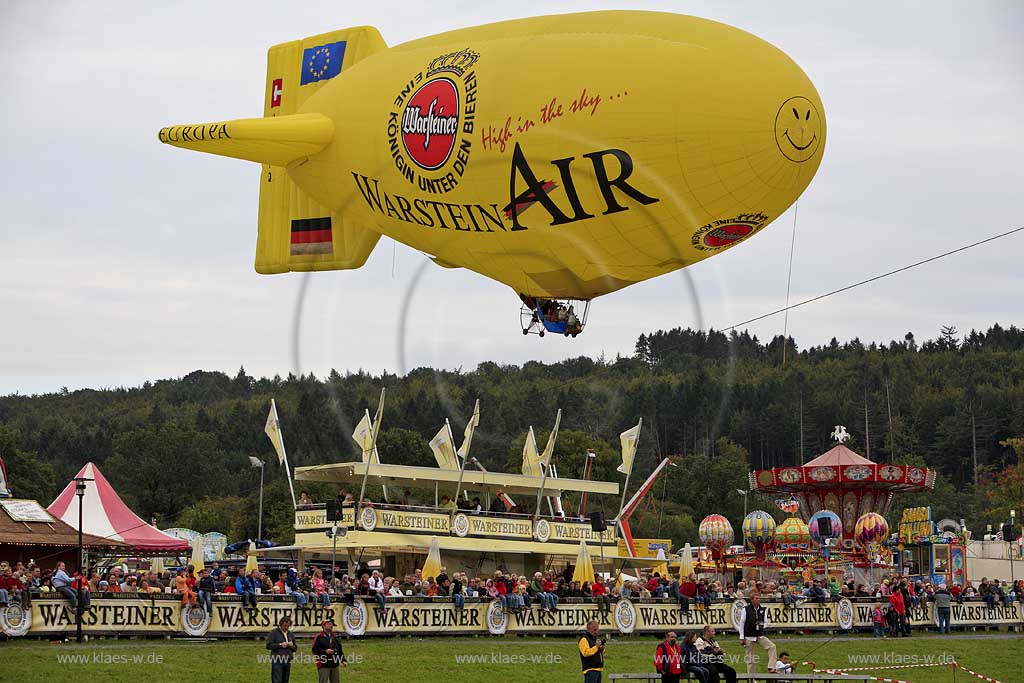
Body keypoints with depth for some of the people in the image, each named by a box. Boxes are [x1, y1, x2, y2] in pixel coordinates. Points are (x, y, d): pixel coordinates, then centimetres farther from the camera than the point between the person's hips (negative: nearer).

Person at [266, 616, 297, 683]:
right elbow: (268, 645, -10)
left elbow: (295, 648, 21)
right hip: (277, 661, -6)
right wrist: (280, 645, -16)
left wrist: (291, 645, -2)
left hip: (287, 661, 6)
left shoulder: (290, 634, 18)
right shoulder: (273, 633, -1)